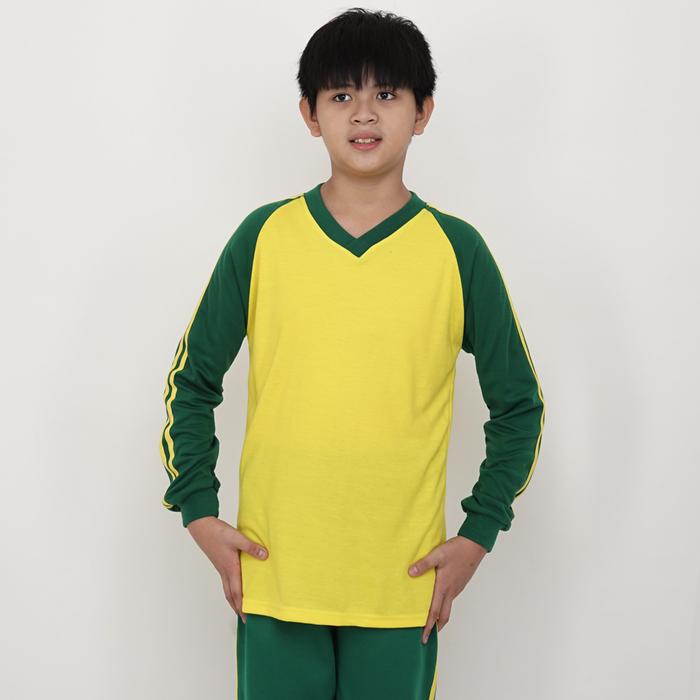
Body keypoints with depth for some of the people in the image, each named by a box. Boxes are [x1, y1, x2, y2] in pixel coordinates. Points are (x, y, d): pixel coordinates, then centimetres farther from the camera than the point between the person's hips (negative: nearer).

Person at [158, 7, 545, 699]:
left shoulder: (457, 250, -1)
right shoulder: (263, 237, 0)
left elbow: (518, 405, 6)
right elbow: (192, 382, 8)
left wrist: (477, 535, 0)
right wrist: (198, 512, 0)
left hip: (403, 585, 0)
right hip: (273, 574, 1)